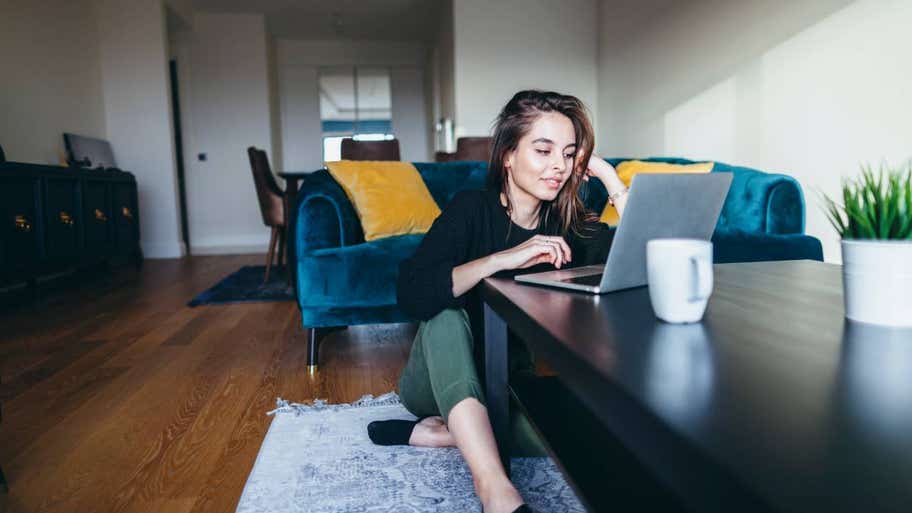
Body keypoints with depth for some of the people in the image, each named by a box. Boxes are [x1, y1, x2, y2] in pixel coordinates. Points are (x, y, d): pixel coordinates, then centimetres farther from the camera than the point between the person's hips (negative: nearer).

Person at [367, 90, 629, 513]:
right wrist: (504, 259, -39)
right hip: (440, 383, -3)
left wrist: (611, 180, -17)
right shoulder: (473, 208, -17)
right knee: (445, 313, -34)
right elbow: (412, 295, -33)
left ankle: (433, 434, -16)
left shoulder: (569, 224, -6)